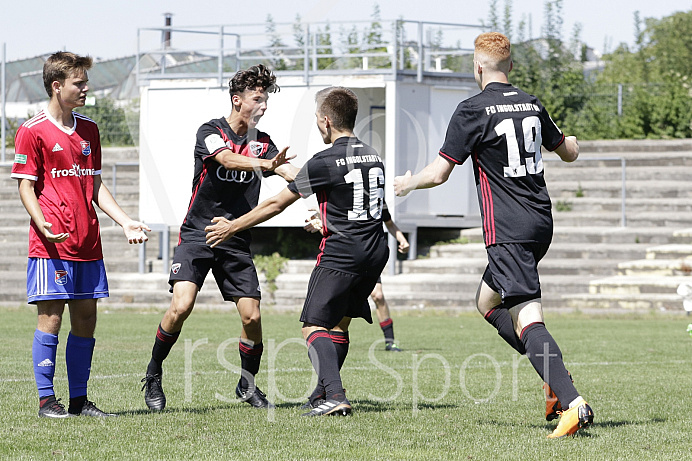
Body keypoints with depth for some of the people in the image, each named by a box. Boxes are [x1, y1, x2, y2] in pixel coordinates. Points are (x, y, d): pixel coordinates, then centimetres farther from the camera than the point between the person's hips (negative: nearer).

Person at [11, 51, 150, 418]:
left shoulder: (88, 130, 15)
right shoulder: (32, 131, -4)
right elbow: (26, 186, -5)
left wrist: (125, 222, 10)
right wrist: (43, 225, -21)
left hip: (87, 243, 6)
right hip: (52, 245, -6)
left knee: (86, 317, 6)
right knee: (51, 316, -6)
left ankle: (79, 399, 12)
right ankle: (46, 399, 0)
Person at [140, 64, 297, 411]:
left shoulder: (262, 142, 8)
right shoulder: (210, 132, -6)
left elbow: (291, 173, -6)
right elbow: (227, 159, -27)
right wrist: (264, 164, -45)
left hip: (236, 242, 4)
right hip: (197, 235, -4)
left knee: (252, 315, -7)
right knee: (181, 305, -20)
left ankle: (247, 385, 17)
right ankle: (153, 376, 1)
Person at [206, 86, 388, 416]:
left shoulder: (325, 162, -12)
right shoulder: (372, 156, 10)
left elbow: (276, 204, -5)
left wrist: (233, 227, 6)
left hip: (340, 255, -8)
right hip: (375, 253, 8)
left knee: (314, 327, -6)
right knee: (339, 322, 20)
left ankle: (335, 397, -22)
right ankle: (325, 391, 22)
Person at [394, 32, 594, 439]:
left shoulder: (473, 111, -9)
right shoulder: (532, 105, 10)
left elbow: (439, 173, -7)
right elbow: (570, 153, 25)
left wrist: (408, 184, 14)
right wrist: (571, 141, 49)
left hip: (508, 233, -7)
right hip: (542, 223, 7)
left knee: (527, 320, -13)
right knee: (488, 302, 22)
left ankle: (573, 403, -28)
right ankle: (555, 377, 11)